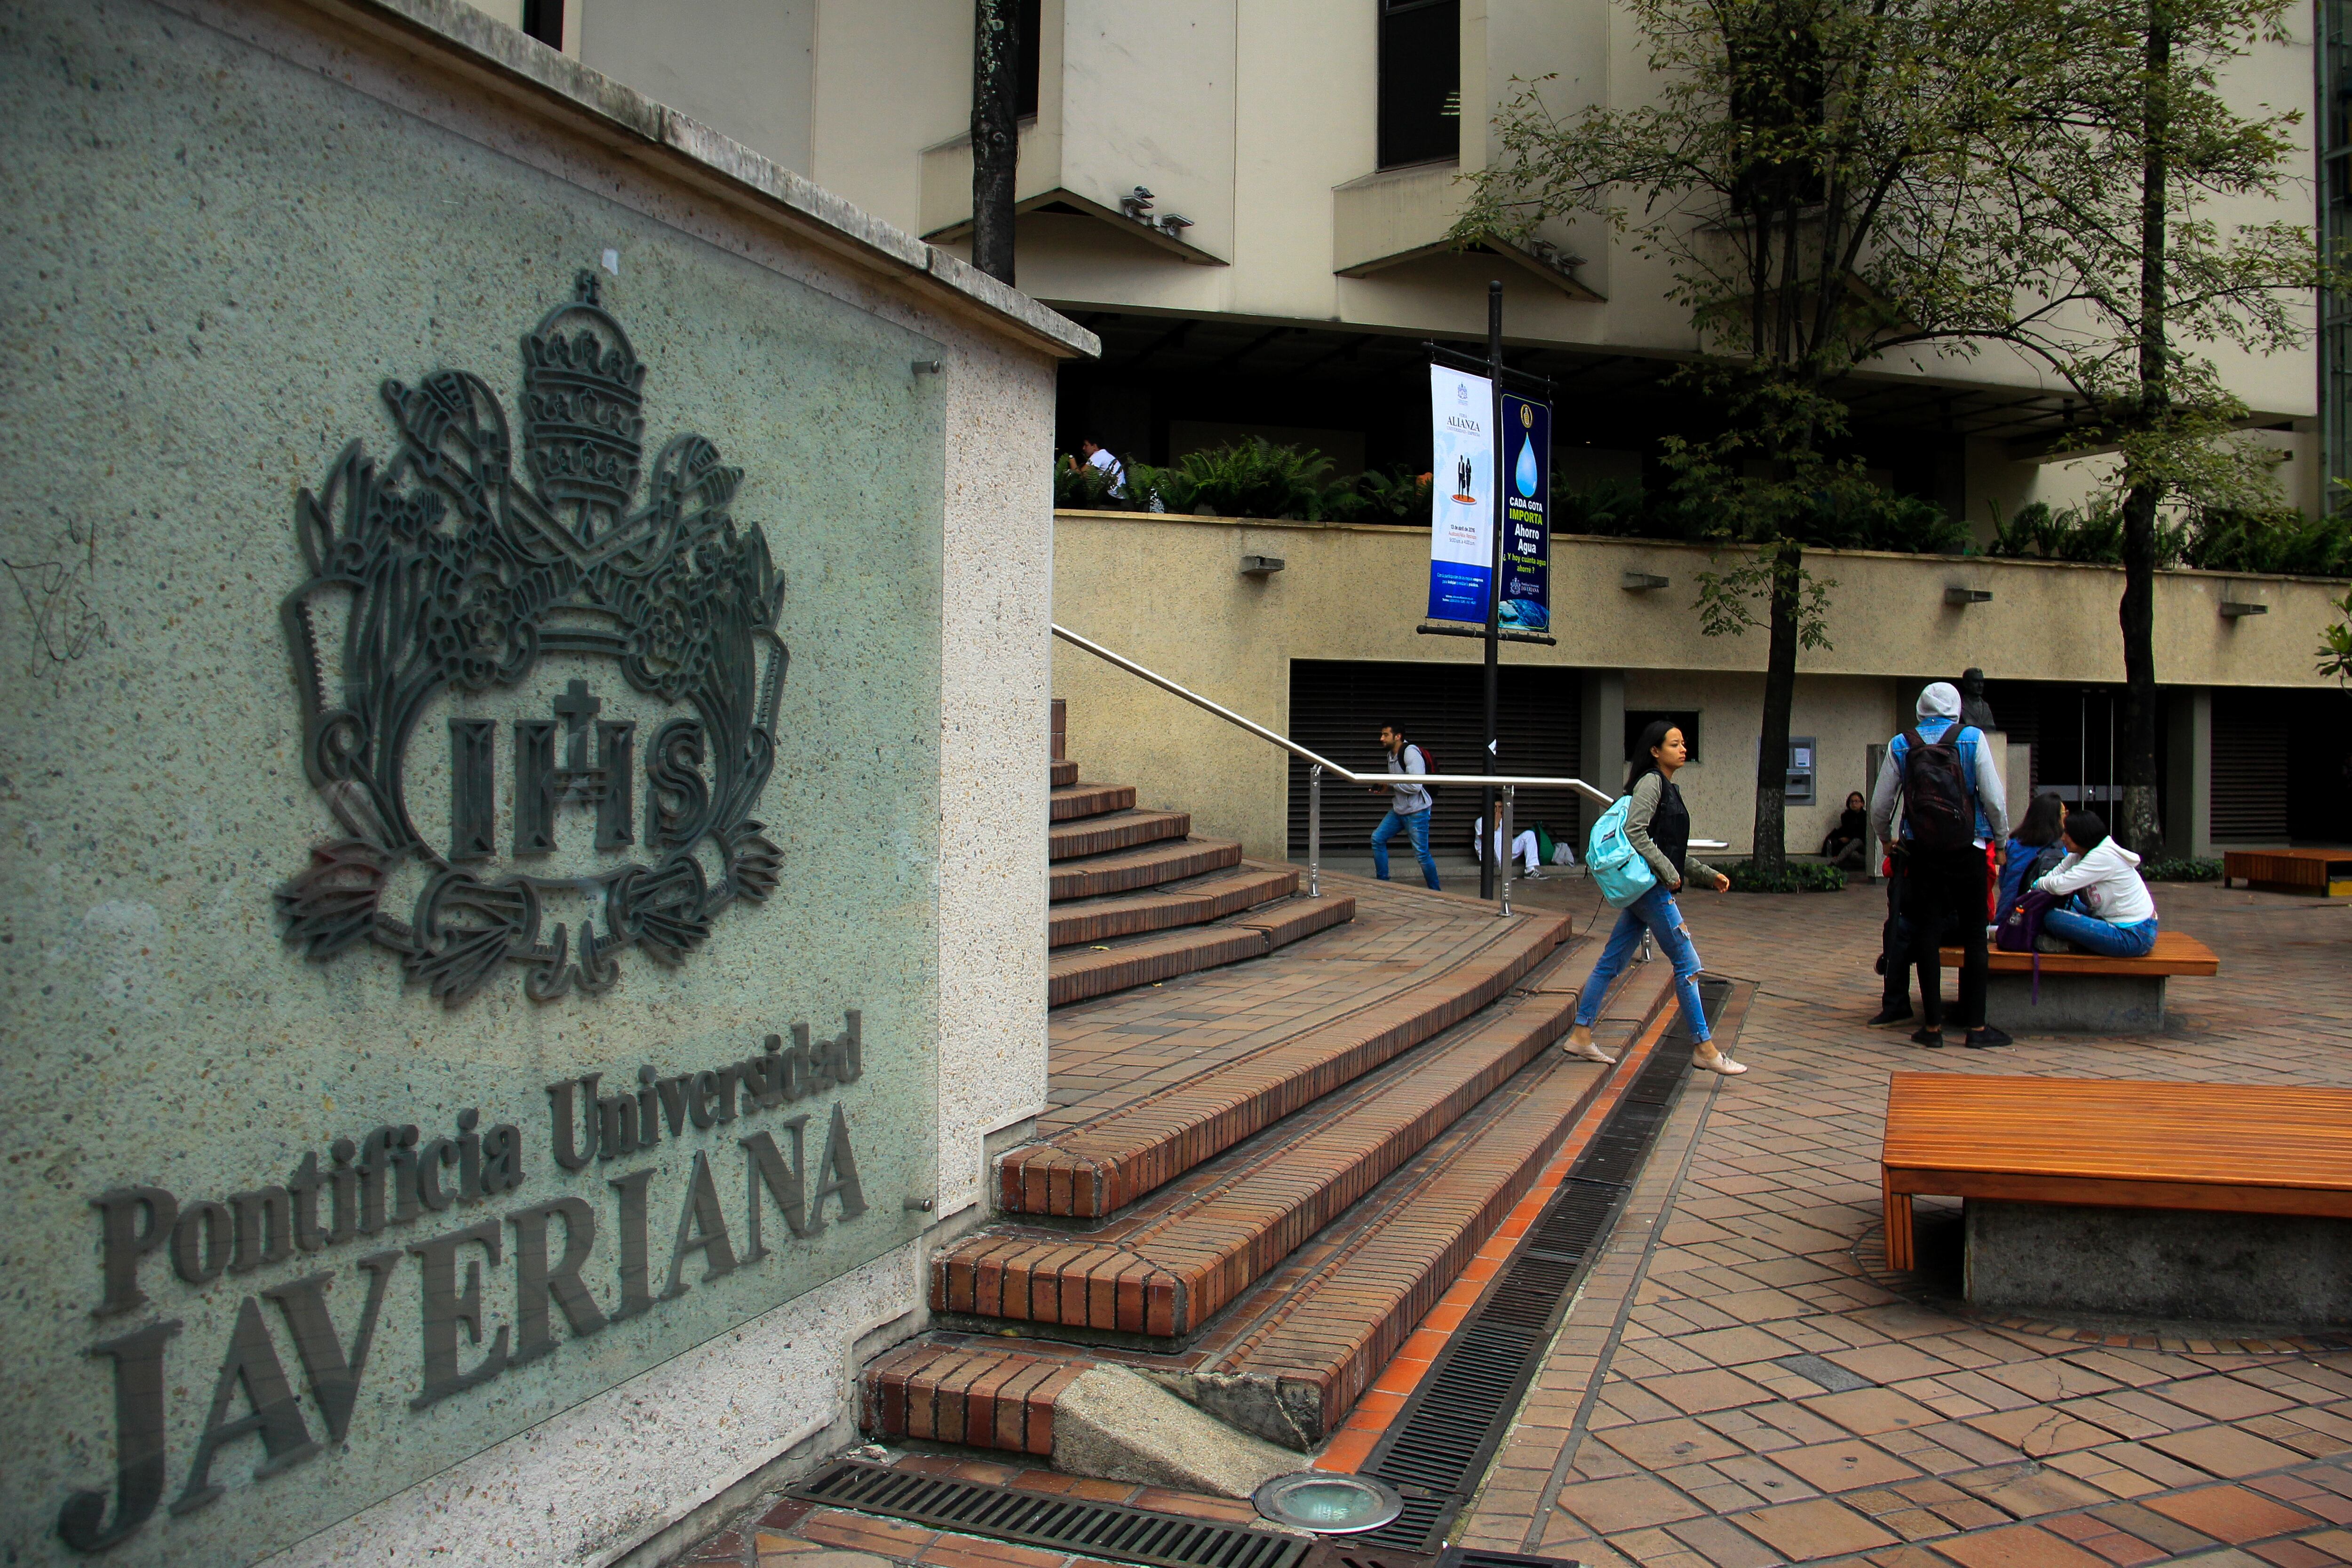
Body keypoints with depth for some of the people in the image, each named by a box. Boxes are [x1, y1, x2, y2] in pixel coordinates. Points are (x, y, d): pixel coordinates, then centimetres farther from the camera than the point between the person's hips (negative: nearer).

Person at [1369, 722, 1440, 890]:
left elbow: (1415, 786, -27)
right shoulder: (1392, 755, 10)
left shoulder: (1411, 753, -19)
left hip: (1417, 811, -9)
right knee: (1377, 838, 6)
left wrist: (1389, 783, -17)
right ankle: (1383, 882, 15)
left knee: (1422, 853, -5)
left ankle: (1435, 891, 8)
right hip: (1398, 810, 9)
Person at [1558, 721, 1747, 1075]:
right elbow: (1635, 832, -20)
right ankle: (1704, 1048, 1)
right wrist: (1668, 872, -18)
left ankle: (1580, 1037, 13)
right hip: (1649, 885, -10)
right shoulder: (1651, 782, -9)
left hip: (1647, 888, 10)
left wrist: (1708, 875, 18)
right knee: (1687, 963, -5)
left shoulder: (1668, 788, 20)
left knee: (1612, 961, 10)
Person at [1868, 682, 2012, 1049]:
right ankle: (1976, 1026, 6)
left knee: (1926, 933, 6)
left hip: (1921, 850, 2)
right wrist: (2001, 840, 10)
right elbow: (1994, 798, -4)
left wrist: (1887, 839, 23)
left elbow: (1880, 805, 5)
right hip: (1967, 850, -1)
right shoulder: (1972, 738, -2)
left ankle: (1932, 1026, 7)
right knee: (1974, 933, 5)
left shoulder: (1900, 745, 3)